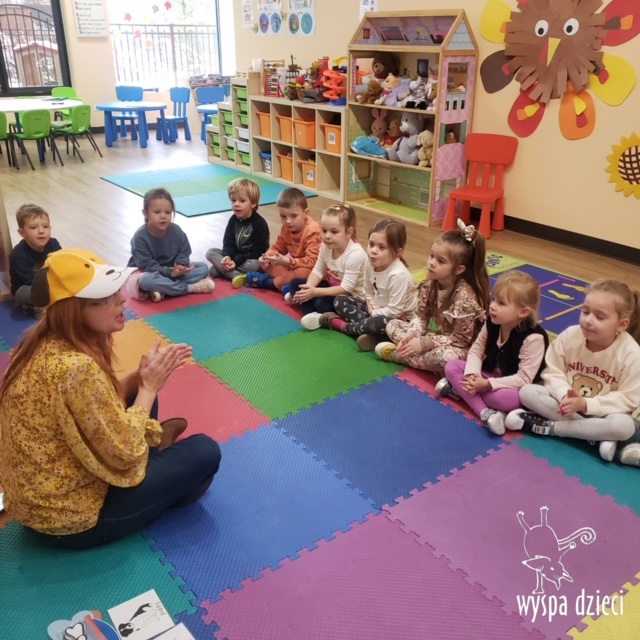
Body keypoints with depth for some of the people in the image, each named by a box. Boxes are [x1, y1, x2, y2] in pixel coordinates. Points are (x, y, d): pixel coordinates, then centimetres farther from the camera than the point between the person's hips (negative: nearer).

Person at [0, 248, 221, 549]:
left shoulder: (43, 341, -4)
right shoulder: (76, 367, -33)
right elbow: (125, 453, -24)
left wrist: (141, 376, -8)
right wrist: (149, 387, -14)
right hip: (70, 518, -9)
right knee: (204, 452, -4)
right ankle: (168, 491, 24)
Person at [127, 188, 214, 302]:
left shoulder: (176, 231, -9)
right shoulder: (140, 237, -21)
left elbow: (184, 252, -1)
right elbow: (146, 265, -23)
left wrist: (180, 266, -25)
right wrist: (170, 273, -33)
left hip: (173, 269, 5)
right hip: (149, 273, -5)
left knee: (203, 267, -10)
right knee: (147, 280, -41)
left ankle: (162, 289, -26)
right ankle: (190, 288, -27)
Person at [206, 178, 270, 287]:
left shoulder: (260, 224, -19)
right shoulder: (233, 220, -1)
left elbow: (257, 251, -20)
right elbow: (228, 243, 0)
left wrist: (236, 261, -27)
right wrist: (227, 256, -23)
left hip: (251, 259, -6)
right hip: (235, 256, 6)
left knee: (253, 265, -38)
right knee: (210, 252, -11)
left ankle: (221, 269, -25)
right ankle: (235, 275, -30)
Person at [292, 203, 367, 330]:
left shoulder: (355, 254, -30)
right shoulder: (326, 246, -8)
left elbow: (346, 288, -30)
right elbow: (318, 271, -2)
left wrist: (315, 292, -33)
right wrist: (309, 287, -25)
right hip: (332, 286, 9)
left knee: (322, 304, -35)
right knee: (296, 283, -2)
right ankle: (313, 314, -19)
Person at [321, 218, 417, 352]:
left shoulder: (398, 275, -31)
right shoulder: (370, 265, -10)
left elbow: (395, 311, -28)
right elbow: (368, 293, 3)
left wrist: (374, 313, -15)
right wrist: (371, 309, -13)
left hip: (399, 318, -8)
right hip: (376, 308, 8)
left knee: (379, 323, -40)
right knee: (340, 301, 0)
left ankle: (345, 326, -10)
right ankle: (371, 333, -18)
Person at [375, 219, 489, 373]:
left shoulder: (465, 297, -29)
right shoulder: (430, 284, -8)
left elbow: (461, 339, -24)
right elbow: (421, 315, 1)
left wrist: (424, 343, -27)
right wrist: (412, 334, -20)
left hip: (457, 348, -6)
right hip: (432, 335, 7)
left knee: (447, 357, -40)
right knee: (392, 325, 1)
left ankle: (399, 354, -18)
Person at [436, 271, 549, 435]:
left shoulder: (533, 338, -28)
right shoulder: (492, 323, -8)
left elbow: (524, 379, -28)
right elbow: (476, 350, -1)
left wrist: (487, 384, -31)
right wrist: (472, 375, -22)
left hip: (516, 387, -7)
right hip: (489, 376, 7)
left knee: (505, 398, -41)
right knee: (451, 366, -10)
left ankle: (459, 389, -17)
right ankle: (485, 412, -25)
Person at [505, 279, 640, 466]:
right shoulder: (569, 336, -16)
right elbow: (553, 373, -9)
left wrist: (586, 404, -29)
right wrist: (565, 396, -30)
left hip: (602, 412, -2)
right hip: (568, 402, 3)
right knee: (527, 392, -21)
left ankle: (546, 426, -23)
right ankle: (597, 433, -24)